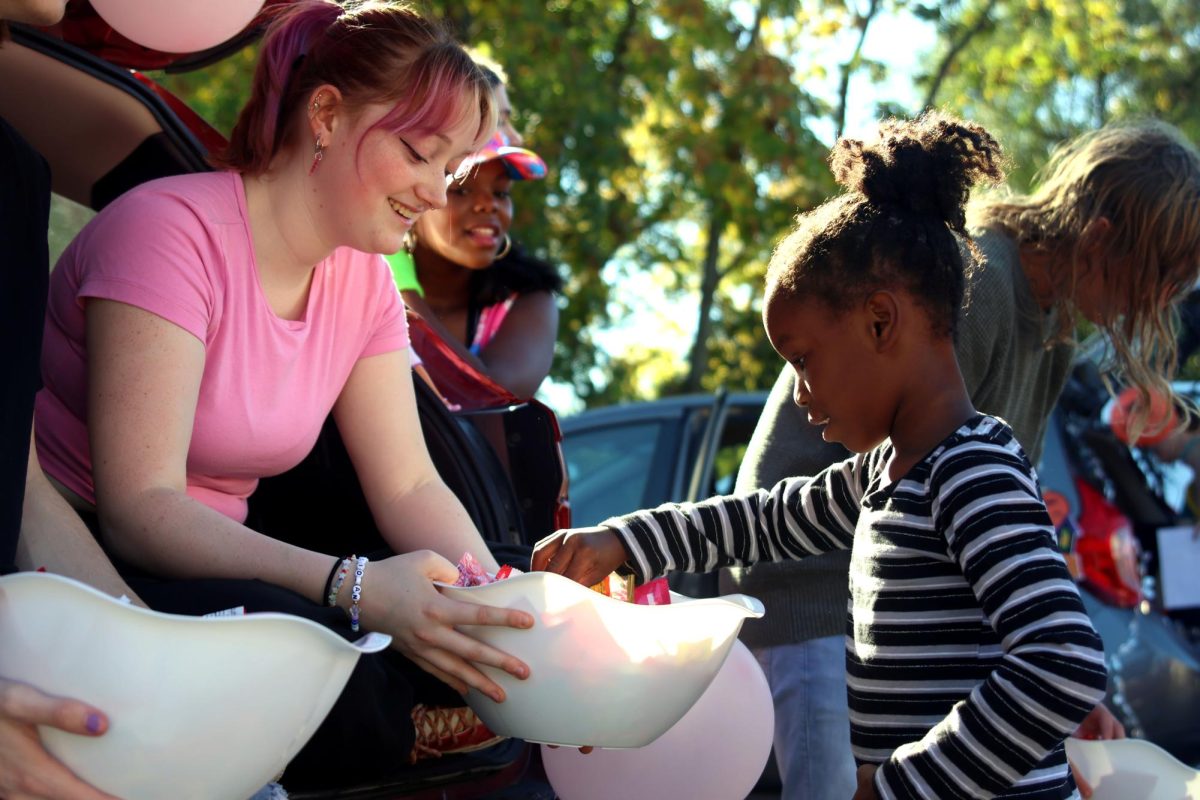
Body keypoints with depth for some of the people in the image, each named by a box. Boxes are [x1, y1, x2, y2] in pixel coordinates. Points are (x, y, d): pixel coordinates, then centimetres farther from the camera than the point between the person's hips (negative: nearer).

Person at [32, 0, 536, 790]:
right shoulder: (171, 230, -18)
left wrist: (503, 606, -18)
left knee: (454, 648, -18)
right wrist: (355, 588, -38)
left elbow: (410, 488, 1)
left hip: (211, 569, 7)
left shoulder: (363, 280, 6)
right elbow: (140, 510, -26)